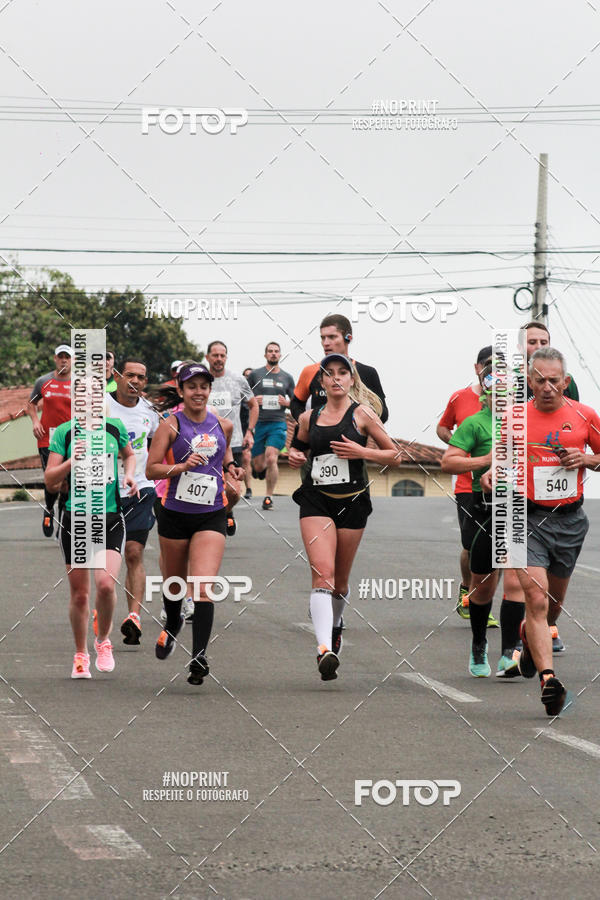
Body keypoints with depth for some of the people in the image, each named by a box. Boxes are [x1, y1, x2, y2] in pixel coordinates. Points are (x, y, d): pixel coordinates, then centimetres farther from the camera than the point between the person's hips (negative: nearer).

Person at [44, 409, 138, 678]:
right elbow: (49, 480, -5)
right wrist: (74, 460, -19)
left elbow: (129, 454, 26)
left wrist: (129, 474, 7)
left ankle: (103, 640, 8)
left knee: (105, 583, -19)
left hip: (111, 518, 1)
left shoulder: (115, 427, 5)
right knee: (79, 593, 5)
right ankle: (80, 655, 25)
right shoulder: (65, 432, -2)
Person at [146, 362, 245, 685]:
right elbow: (151, 468, -7)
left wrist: (231, 467, 8)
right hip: (175, 514, -1)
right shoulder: (171, 425, -5)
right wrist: (181, 466, -21)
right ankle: (172, 625, 50)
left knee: (203, 588, -15)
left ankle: (199, 657, -18)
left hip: (211, 516, 1)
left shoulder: (223, 426, 6)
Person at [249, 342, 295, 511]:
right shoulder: (255, 374, 6)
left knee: (271, 459, -18)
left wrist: (287, 403, -4)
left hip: (278, 424, 0)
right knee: (258, 466, 3)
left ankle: (269, 497, -7)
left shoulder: (287, 377, 11)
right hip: (258, 423, 0)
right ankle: (262, 469, 41)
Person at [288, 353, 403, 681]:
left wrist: (361, 451, -14)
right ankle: (324, 649, -31)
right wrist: (294, 456, 5)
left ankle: (335, 626, 44)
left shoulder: (361, 414, 0)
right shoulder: (309, 417, 9)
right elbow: (297, 446, 28)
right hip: (316, 501, 0)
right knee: (322, 571, -19)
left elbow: (395, 456, 2)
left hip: (352, 502, 0)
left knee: (339, 580, 12)